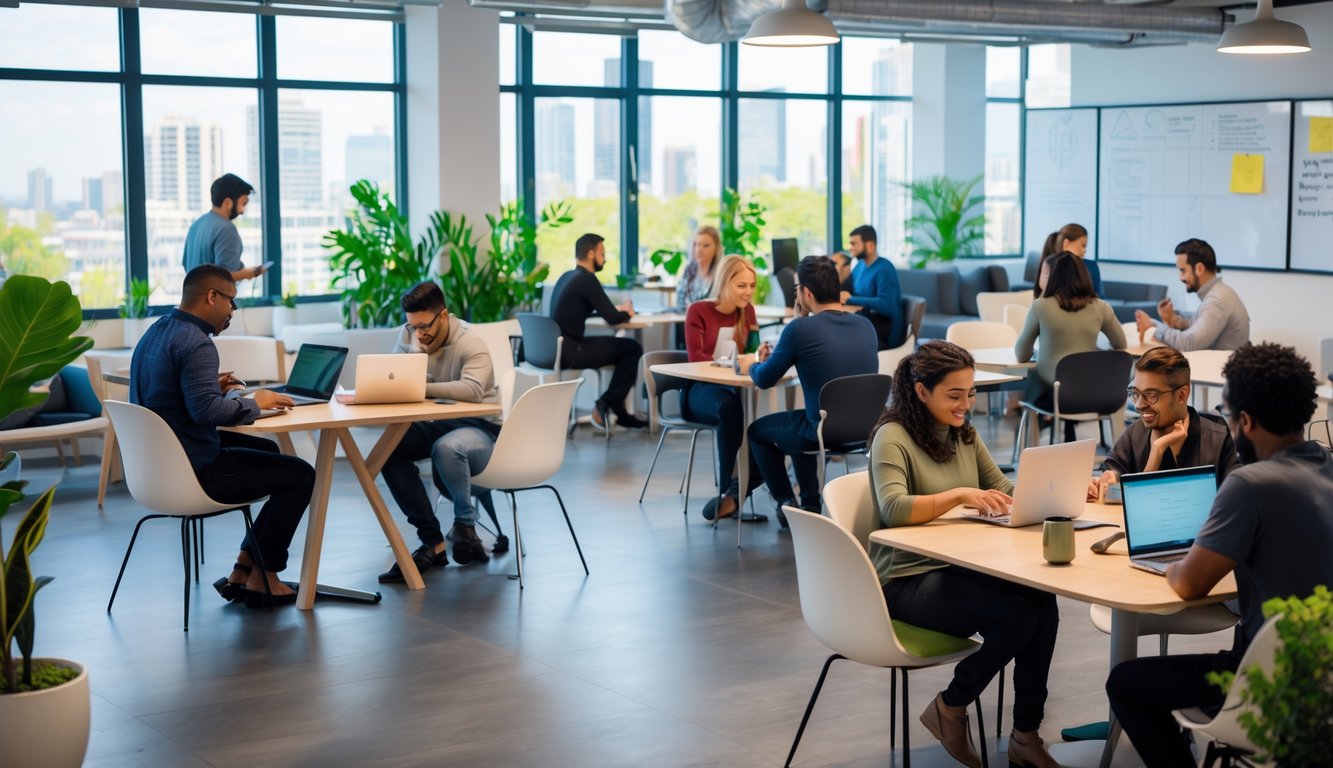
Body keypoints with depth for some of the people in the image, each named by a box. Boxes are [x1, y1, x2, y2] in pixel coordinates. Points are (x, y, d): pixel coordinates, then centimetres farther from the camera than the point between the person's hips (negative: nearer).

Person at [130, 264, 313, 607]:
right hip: (193, 473, -10)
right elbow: (207, 410, -33)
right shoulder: (195, 343, -21)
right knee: (300, 474, 0)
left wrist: (213, 386, 13)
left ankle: (243, 569, 25)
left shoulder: (156, 332, 10)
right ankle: (263, 578, 12)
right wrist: (254, 402, -16)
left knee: (268, 452, 27)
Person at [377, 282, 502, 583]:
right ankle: (432, 542, -15)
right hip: (437, 423, 7)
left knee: (447, 448, -40)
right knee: (389, 448, -21)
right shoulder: (409, 335, 0)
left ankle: (465, 524, -11)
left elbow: (472, 389, -38)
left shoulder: (471, 345, -20)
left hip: (480, 427, -7)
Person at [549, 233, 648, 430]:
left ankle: (617, 410, 17)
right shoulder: (586, 279, -13)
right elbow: (612, 318, -14)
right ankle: (606, 405, 3)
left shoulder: (567, 276, 15)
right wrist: (626, 313, 8)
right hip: (569, 351, -9)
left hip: (558, 347, 9)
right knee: (632, 349, -2)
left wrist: (617, 310, 19)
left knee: (622, 347, 19)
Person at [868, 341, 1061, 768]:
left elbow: (1002, 487, 15)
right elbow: (893, 509, -25)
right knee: (1018, 614, -27)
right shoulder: (893, 437, -10)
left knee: (1044, 602, -22)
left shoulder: (964, 434, 13)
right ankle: (949, 709, -4)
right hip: (908, 579, -7)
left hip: (961, 567, 7)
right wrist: (958, 495, -35)